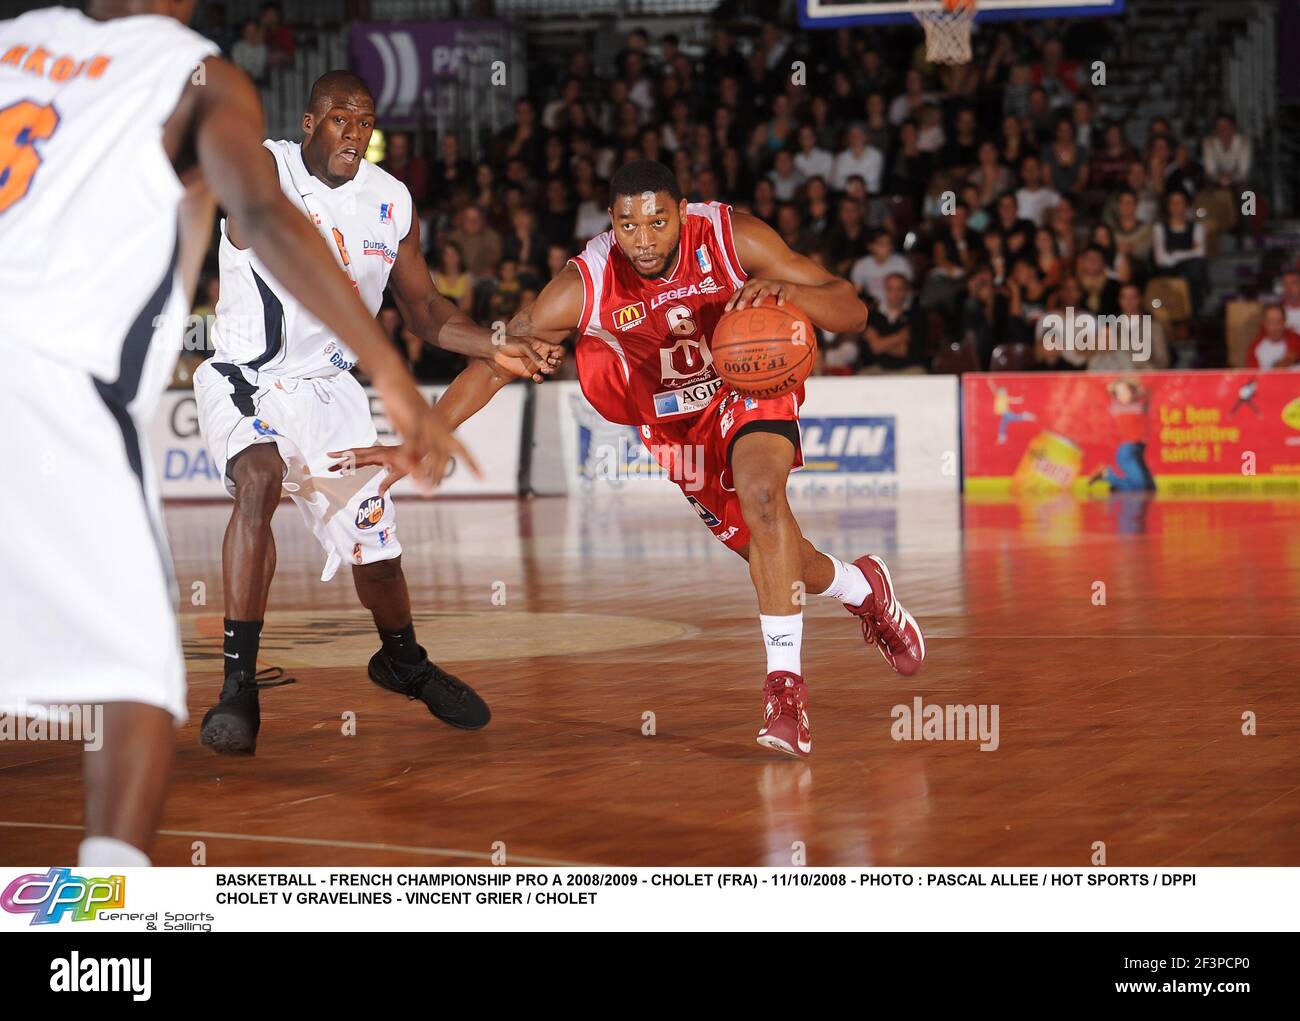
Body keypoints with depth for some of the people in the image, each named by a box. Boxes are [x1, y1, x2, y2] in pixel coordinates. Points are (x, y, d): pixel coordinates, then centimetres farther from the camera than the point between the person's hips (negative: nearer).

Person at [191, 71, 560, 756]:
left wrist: (495, 350, -6)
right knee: (258, 479, -35)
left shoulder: (391, 202, -1)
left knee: (376, 552, 10)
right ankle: (239, 688, -32)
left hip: (327, 388, 5)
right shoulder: (265, 167, -15)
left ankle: (403, 661, 45)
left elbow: (422, 308, 8)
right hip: (245, 378, -5)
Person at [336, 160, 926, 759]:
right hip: (677, 423, 3)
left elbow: (852, 311, -24)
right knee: (764, 549, 12)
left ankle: (785, 688, -30)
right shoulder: (586, 285, -25)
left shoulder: (732, 238, -27)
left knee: (761, 492, -32)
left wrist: (787, 291, -45)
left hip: (753, 386, -3)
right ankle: (863, 587, 47)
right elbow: (493, 363, -17)